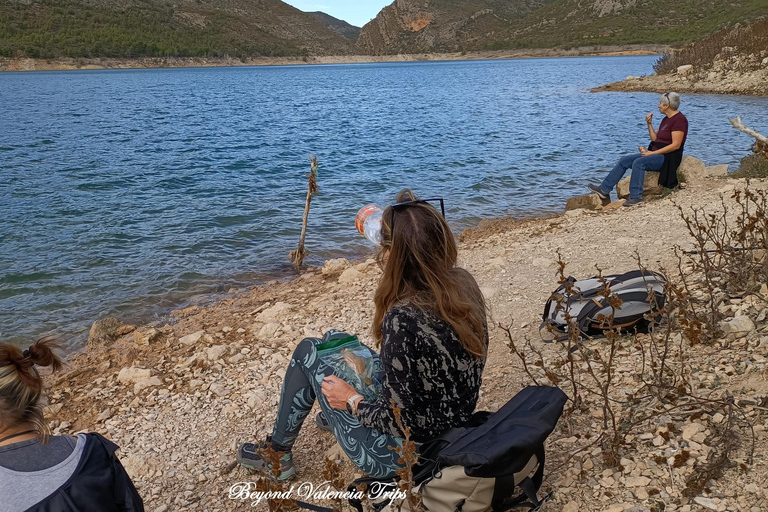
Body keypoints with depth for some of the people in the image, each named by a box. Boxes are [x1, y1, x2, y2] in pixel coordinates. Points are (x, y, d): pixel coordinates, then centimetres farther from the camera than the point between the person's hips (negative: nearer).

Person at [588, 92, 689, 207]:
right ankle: (604, 189, -2)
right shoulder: (666, 119, 17)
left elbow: (676, 145, -20)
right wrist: (649, 124, 4)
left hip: (668, 157, -10)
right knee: (624, 161, -1)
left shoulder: (679, 119, -13)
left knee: (638, 162, -33)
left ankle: (636, 196, -31)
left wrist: (652, 153, -20)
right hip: (657, 154, 10)